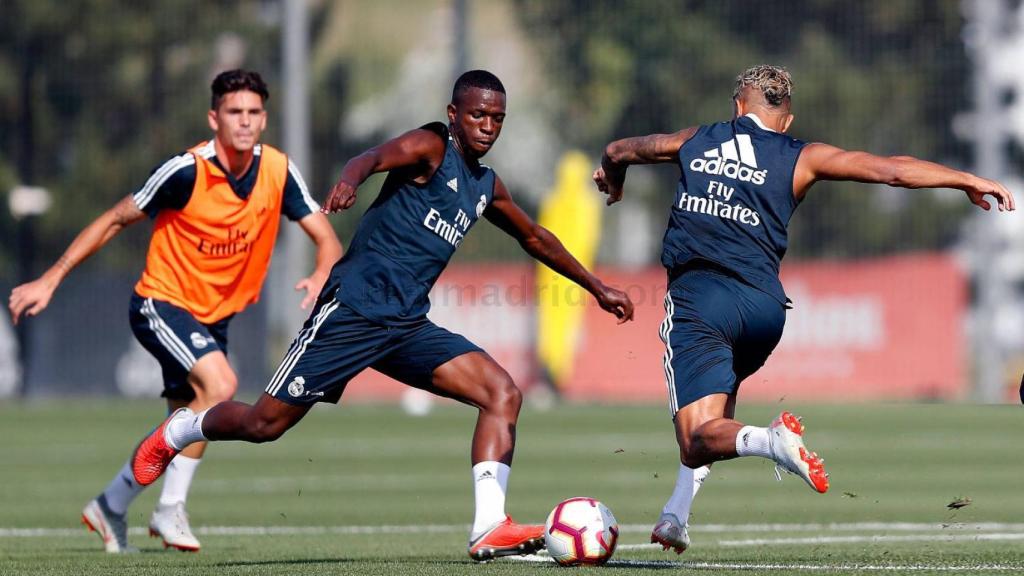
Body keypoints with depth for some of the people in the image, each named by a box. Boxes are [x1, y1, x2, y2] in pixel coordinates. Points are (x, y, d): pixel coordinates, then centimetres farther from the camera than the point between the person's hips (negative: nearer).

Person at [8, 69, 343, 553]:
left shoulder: (278, 171, -8)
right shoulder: (187, 171, -21)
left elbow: (325, 237, -4)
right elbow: (115, 220, -11)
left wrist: (322, 274, -28)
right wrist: (50, 279, -12)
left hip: (216, 315, 6)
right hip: (162, 303, -6)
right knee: (219, 383, -28)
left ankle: (110, 506, 31)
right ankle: (171, 509, -19)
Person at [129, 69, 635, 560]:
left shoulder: (485, 186, 17)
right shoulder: (431, 147, -6)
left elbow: (535, 238, 35)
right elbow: (376, 157, -28)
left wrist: (597, 288, 41)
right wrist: (349, 180, -51)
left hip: (408, 326, 7)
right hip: (353, 309, -7)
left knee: (502, 394, -12)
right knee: (266, 424, -3)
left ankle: (489, 528, -19)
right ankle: (180, 431, 28)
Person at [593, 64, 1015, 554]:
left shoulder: (694, 142, 17)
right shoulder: (801, 159, 11)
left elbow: (617, 152, 33)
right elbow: (892, 169, 5)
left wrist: (612, 181, 57)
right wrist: (969, 181, 15)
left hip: (696, 296, -2)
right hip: (763, 307, 2)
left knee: (699, 439, -9)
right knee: (720, 390, 33)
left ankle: (768, 439, -42)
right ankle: (676, 517, 27)